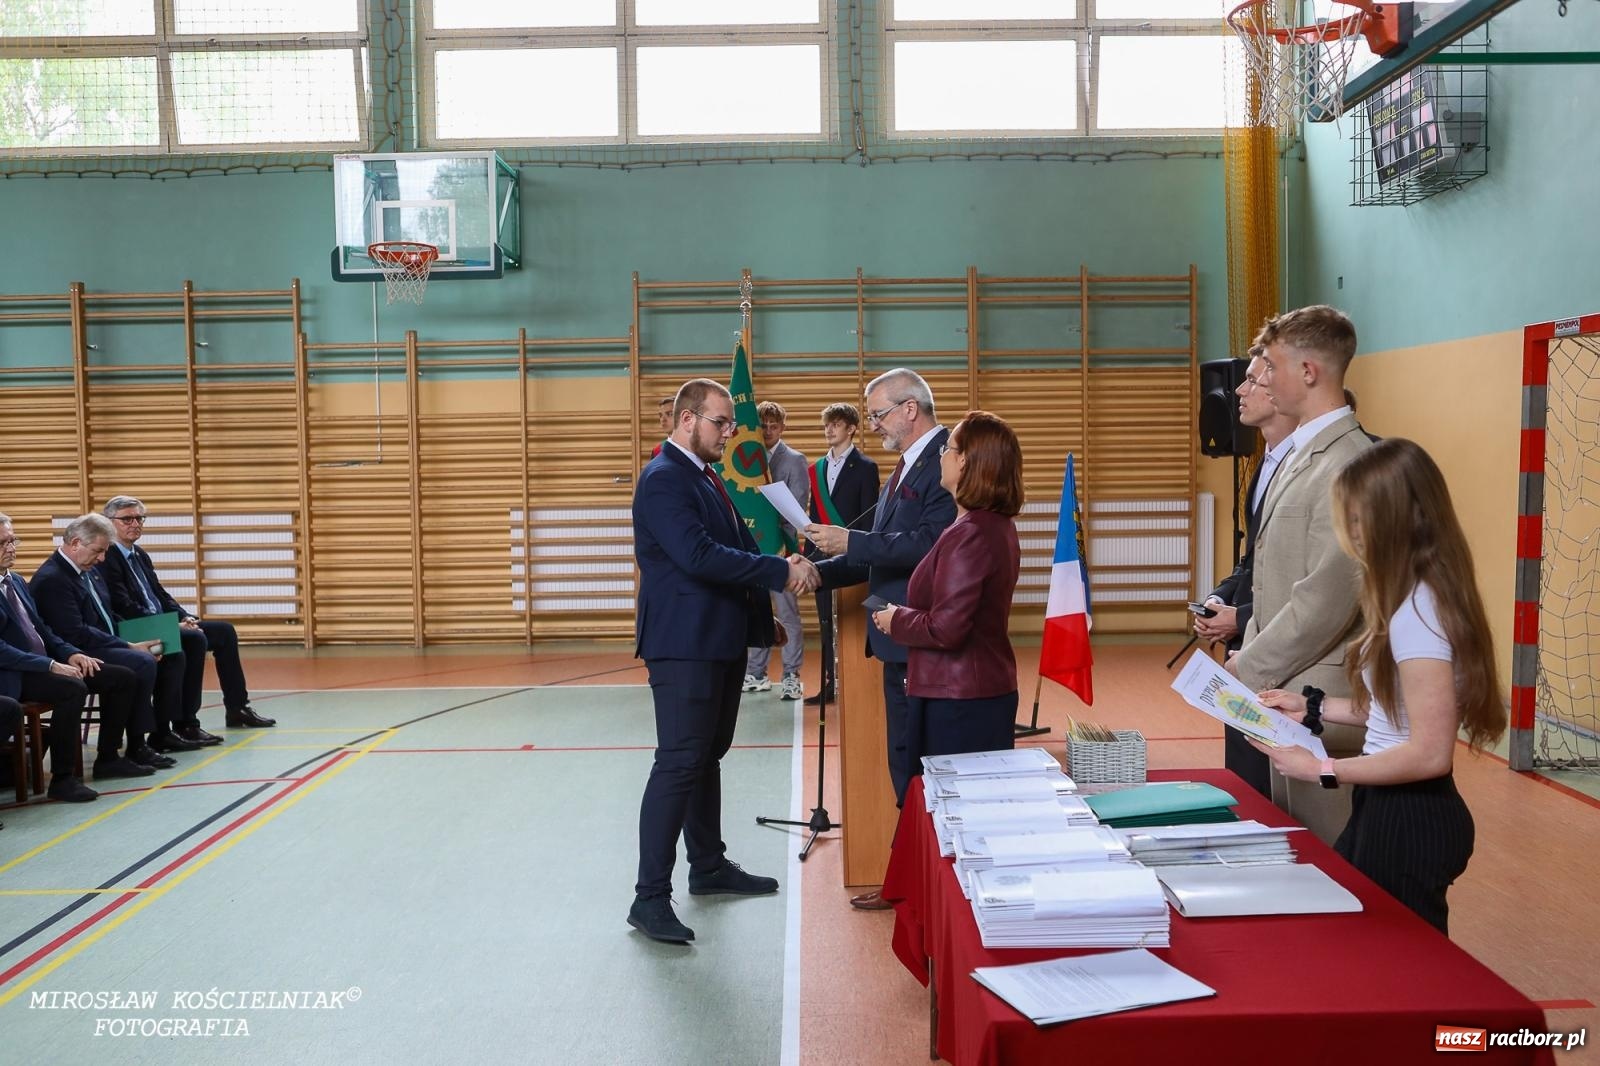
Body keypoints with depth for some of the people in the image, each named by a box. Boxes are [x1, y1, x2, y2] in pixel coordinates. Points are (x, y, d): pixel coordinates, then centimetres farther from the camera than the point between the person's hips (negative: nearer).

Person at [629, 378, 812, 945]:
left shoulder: (706, 476, 15)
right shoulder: (663, 479, -16)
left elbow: (735, 546, 14)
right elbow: (700, 556, -27)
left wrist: (783, 568, -3)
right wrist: (779, 571, -24)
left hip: (721, 641, 10)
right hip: (685, 644, -10)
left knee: (707, 758, 19)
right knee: (679, 765, -8)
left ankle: (709, 866, 33)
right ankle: (650, 897, -1)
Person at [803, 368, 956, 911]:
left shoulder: (945, 459, -15)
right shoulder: (907, 466, 17)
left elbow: (932, 542, -26)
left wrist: (852, 542, -21)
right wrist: (823, 571, 5)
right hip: (901, 640, 10)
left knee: (918, 765, -1)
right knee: (906, 762, 16)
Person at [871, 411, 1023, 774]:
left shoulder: (967, 533, -20)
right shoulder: (998, 525, 10)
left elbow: (945, 628, -24)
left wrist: (896, 620, -7)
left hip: (957, 703, -10)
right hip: (990, 692, 10)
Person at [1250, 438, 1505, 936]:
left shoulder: (1415, 611, -24)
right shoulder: (1413, 598, 5)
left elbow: (1430, 753, -25)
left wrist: (1322, 771, -20)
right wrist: (1314, 708, 11)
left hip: (1410, 818, -9)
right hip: (1394, 809, 9)